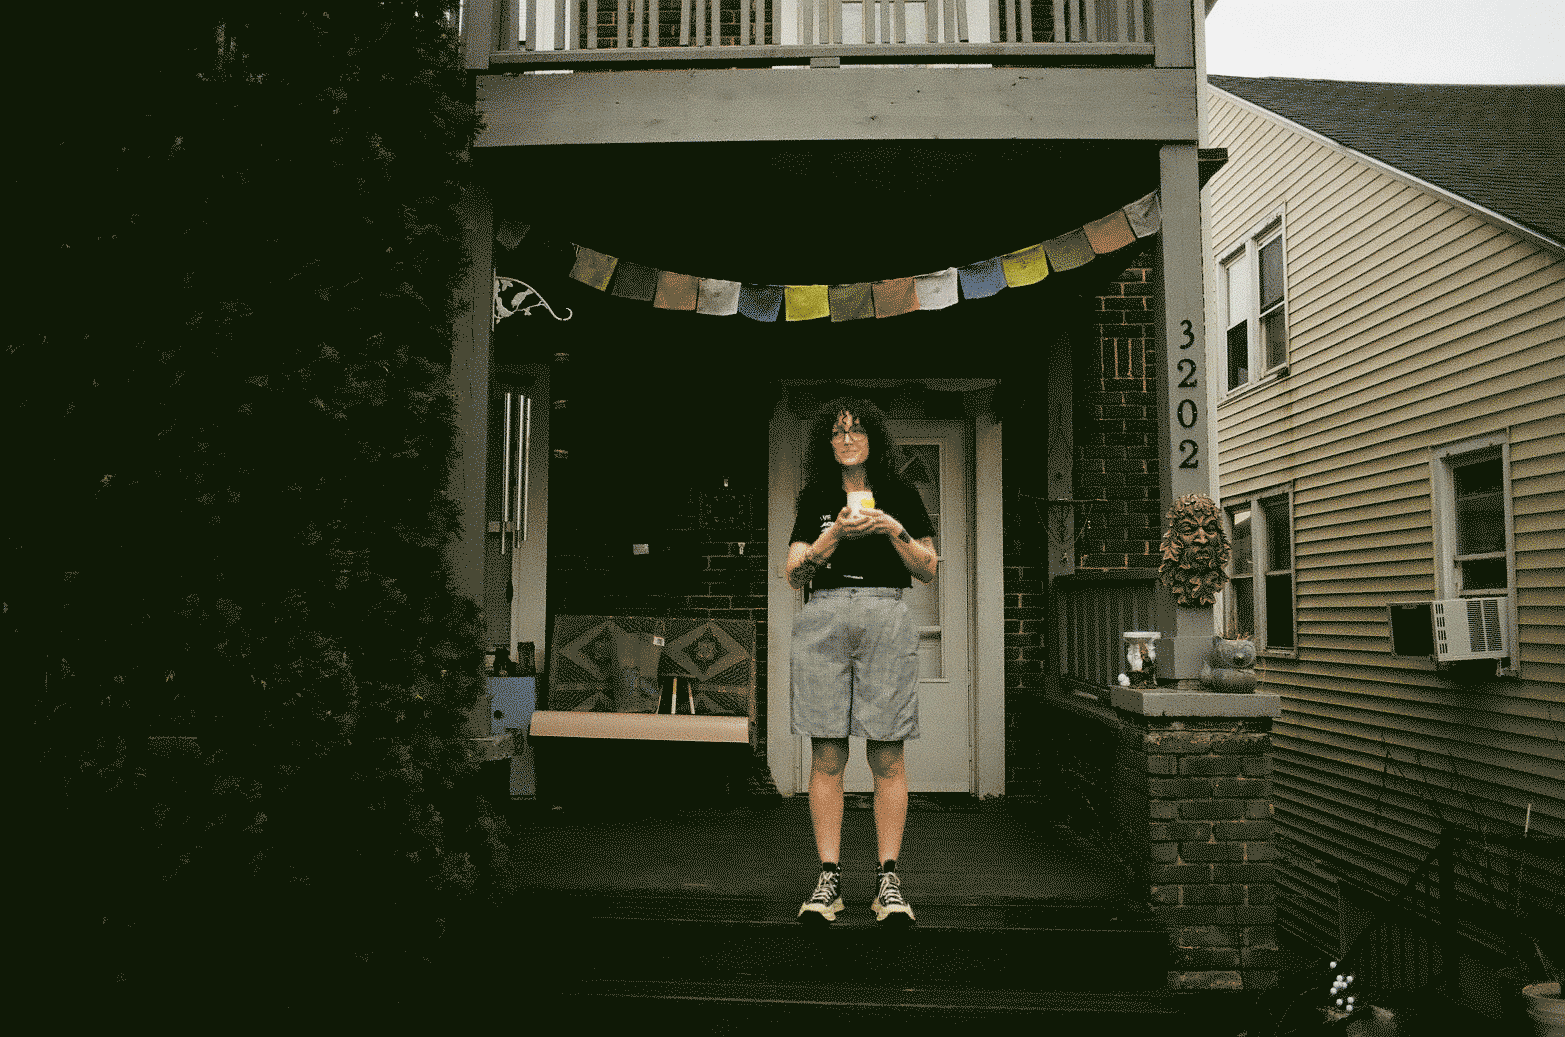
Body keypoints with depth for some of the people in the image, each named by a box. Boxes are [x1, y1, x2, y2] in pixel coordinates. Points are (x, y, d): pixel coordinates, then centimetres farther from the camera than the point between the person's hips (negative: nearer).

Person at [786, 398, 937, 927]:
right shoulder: (815, 499, 15)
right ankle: (828, 879, 4)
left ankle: (888, 880, 3)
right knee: (827, 756, -1)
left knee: (886, 757, -3)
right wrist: (835, 534, -6)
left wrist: (893, 529, -5)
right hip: (823, 620, 1)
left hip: (886, 618, -1)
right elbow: (794, 574, 7)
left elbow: (930, 570, 9)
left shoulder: (900, 495, 12)